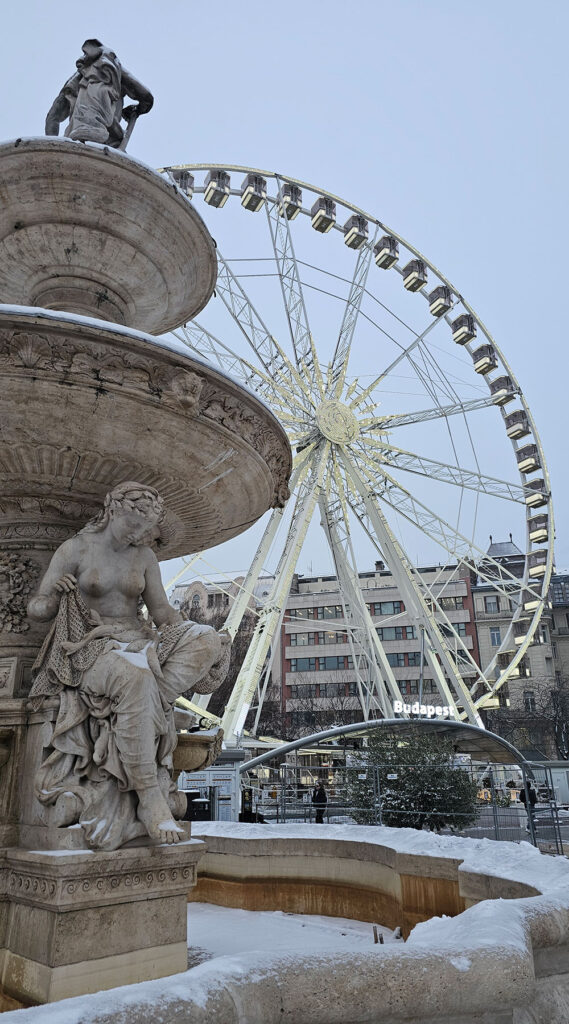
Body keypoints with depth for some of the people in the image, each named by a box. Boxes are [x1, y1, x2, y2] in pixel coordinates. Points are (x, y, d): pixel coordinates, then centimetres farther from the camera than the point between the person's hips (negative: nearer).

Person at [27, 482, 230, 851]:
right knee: (136, 680, -40)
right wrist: (56, 595, -25)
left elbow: (163, 611, 9)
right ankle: (149, 798, -33)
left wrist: (195, 642, -8)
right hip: (92, 649, -5)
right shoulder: (75, 550, -1)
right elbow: (37, 610, -2)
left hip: (139, 643, 5)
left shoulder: (145, 557, 10)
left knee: (208, 641, -22)